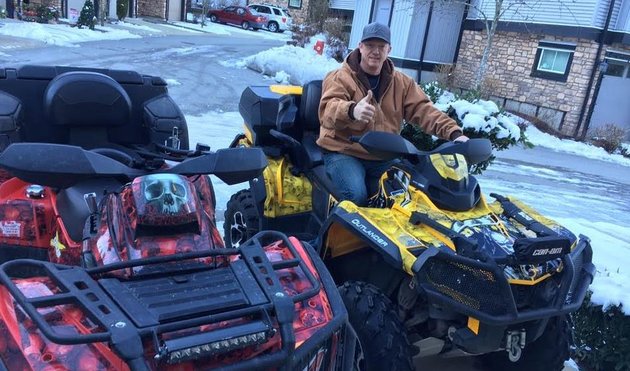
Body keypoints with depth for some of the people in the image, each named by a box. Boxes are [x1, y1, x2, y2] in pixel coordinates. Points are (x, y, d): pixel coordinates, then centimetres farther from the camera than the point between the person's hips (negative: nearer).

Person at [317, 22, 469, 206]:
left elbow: (423, 110, 2)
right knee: (357, 196, -29)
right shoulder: (340, 78, -5)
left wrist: (454, 132, -15)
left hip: (383, 158, 5)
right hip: (343, 153, -5)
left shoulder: (402, 83, 10)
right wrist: (352, 111, -46)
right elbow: (328, 110, -22)